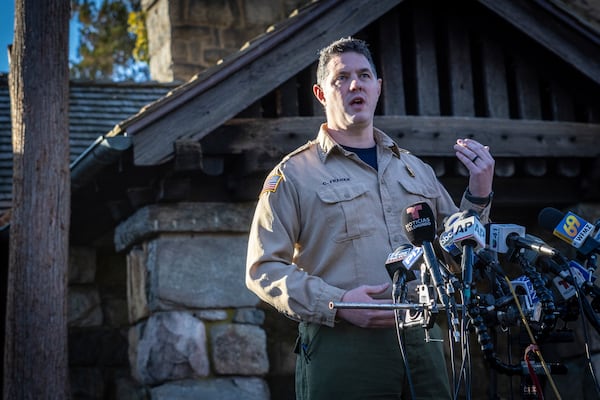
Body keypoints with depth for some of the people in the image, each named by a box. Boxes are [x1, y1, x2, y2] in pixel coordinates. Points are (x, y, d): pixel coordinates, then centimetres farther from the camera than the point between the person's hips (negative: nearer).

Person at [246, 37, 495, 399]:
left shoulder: (416, 169, 20)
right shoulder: (294, 174, 4)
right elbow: (263, 269, -3)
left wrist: (479, 195, 6)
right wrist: (337, 303, -15)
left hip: (422, 341, 4)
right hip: (341, 349, -4)